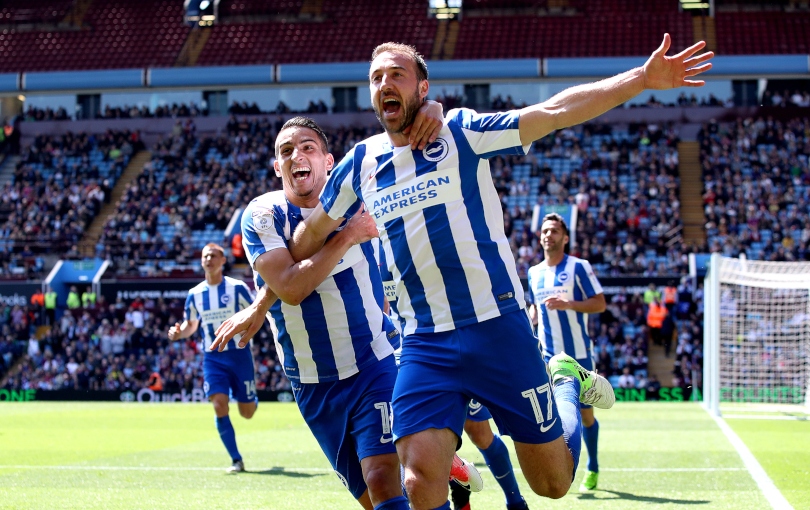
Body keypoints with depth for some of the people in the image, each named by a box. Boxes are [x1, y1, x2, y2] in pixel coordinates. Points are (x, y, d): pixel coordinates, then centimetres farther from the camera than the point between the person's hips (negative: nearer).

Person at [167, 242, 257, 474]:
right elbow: (191, 324, 17)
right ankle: (236, 460, -3)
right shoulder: (195, 294, 5)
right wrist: (179, 332, -5)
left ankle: (252, 400, 45)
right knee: (219, 407, -14)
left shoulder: (237, 288, -6)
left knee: (247, 413, 5)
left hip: (239, 353, -2)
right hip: (213, 358, 2)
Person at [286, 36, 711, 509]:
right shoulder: (359, 163, 9)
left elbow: (554, 111, -10)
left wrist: (642, 77, -19)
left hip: (498, 327, -2)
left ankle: (568, 381, 34)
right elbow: (310, 235, 23)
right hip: (425, 346, 2)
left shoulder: (462, 132, -1)